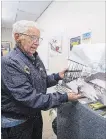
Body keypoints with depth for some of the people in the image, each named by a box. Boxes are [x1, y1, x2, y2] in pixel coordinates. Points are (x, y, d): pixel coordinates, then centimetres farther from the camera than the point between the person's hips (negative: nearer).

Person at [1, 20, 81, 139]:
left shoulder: (36, 59, 2)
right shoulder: (8, 63, -26)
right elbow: (29, 98, -30)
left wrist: (58, 76, -5)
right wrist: (64, 98, -28)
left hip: (36, 115, 7)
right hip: (16, 123, -7)